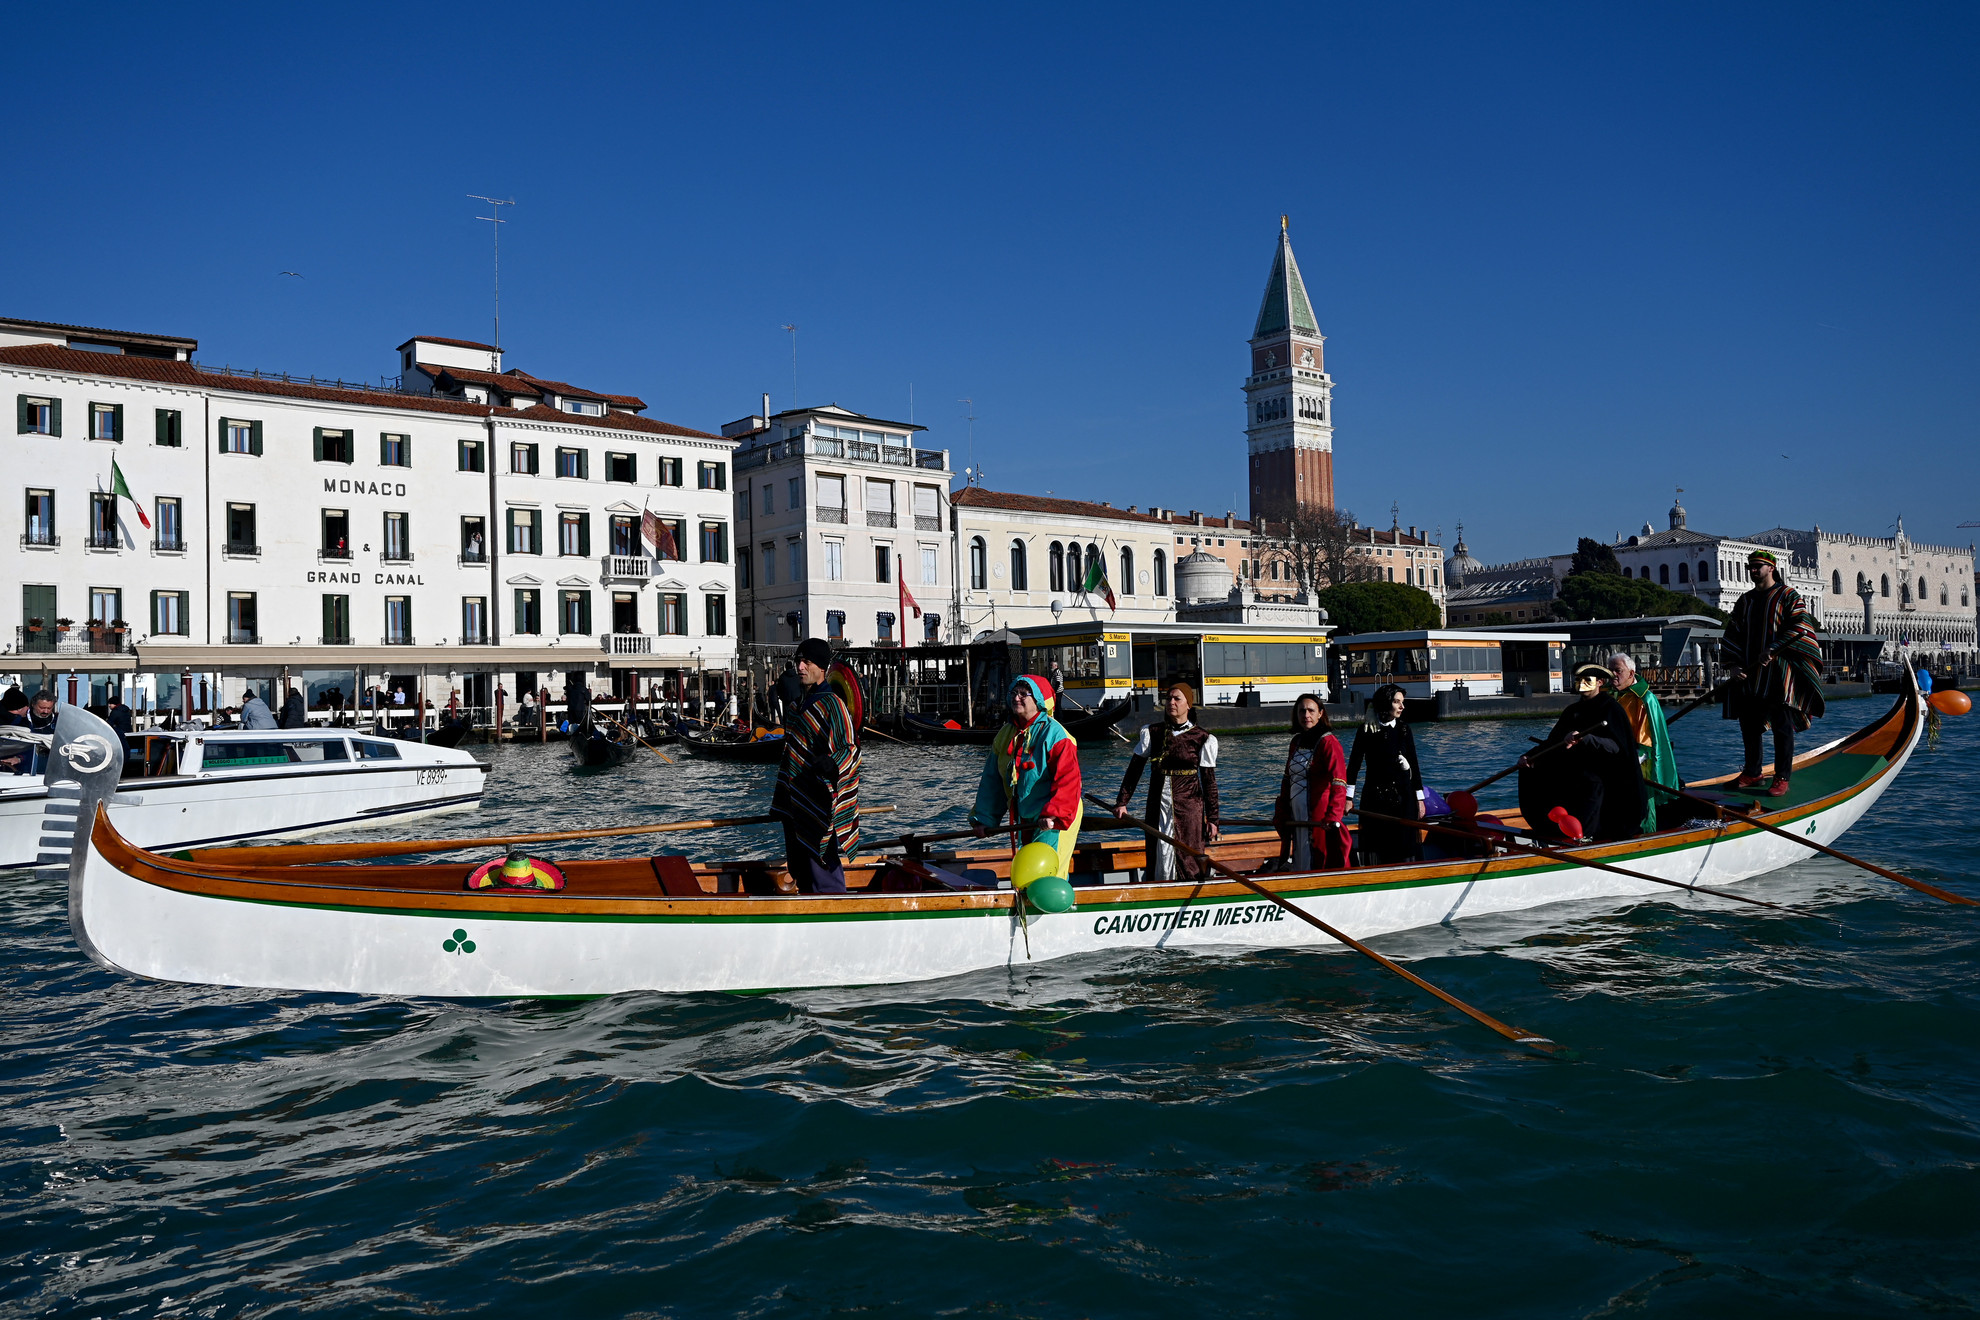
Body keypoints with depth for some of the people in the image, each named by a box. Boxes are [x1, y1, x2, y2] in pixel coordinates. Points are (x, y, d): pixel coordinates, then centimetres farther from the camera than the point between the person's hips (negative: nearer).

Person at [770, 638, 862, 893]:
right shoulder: (805, 703, 16)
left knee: (825, 882, -8)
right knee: (803, 877, 15)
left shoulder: (831, 704, -12)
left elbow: (850, 749, -19)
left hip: (820, 811, -10)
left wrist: (831, 763, -41)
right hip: (797, 808, 10)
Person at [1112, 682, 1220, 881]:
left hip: (1189, 807, -2)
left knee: (1191, 862, 0)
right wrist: (1122, 802, 3)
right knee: (1160, 859, 6)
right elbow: (1134, 768, 7)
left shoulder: (1202, 738, -2)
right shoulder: (1152, 732, 4)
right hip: (1158, 806, 2)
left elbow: (1209, 781, -1)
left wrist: (1212, 819, -2)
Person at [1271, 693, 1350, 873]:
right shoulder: (1296, 742, 13)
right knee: (1301, 865, 15)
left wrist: (1333, 816, -30)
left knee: (1321, 867, -3)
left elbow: (1338, 782, -20)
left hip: (1320, 820, -8)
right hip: (1296, 817, 8)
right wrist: (1280, 812, 13)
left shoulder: (1328, 742, -11)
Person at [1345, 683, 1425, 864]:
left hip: (1402, 796, 2)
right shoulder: (1366, 730, -1)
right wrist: (1349, 797, -6)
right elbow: (1354, 763, -1)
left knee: (1403, 845, 3)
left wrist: (1419, 798, 6)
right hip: (1375, 797, -2)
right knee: (1375, 847, 0)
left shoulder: (1403, 730, 6)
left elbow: (1414, 765, 8)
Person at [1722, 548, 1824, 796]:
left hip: (1779, 673, -6)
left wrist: (1773, 650, -21)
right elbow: (1732, 635, 15)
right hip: (1749, 674, 6)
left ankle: (1782, 778, 0)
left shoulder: (1788, 596, 1)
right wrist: (1732, 664, 1)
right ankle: (1752, 773, 19)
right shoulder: (1744, 601, 17)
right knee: (1748, 725, 9)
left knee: (1782, 726, -4)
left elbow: (1801, 627, -12)